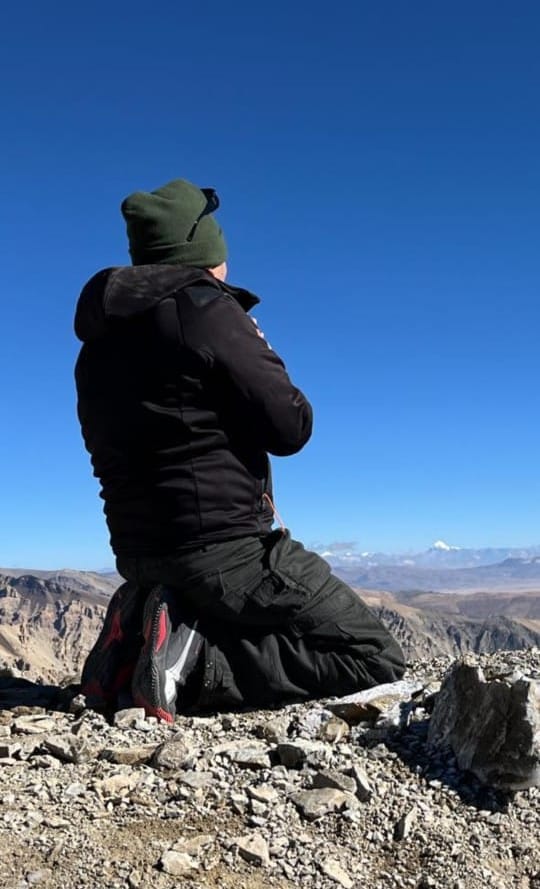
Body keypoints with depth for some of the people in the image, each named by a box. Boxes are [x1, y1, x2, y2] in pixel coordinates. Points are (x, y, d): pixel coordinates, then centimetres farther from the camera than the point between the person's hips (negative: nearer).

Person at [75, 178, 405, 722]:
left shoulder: (97, 344, 13)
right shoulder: (205, 308, -10)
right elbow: (290, 428, -11)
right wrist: (261, 356, 8)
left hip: (140, 556, 9)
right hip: (226, 550, -8)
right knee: (376, 660, 0)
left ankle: (138, 639, 5)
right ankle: (195, 659, -13)